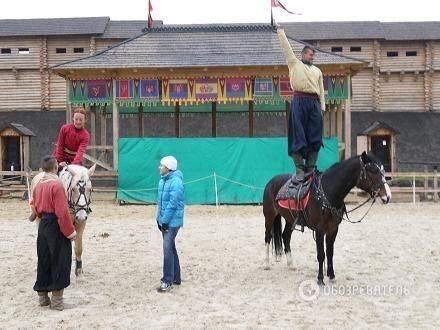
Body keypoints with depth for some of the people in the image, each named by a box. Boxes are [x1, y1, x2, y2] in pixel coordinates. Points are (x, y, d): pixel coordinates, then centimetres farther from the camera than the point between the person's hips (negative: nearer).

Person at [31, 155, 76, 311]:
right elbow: (62, 212, -21)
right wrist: (70, 231, -14)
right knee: (59, 262, 0)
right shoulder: (56, 185, -18)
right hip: (56, 227, -8)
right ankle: (57, 300, 2)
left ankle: (42, 296, 23)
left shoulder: (38, 185, 7)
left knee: (44, 261, 15)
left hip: (43, 225, 8)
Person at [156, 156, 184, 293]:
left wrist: (165, 220, -19)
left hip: (172, 222, -9)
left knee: (168, 249, -12)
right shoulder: (163, 181, 10)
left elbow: (173, 204, -21)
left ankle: (168, 281, -7)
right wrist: (159, 218, 12)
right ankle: (175, 277, 24)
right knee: (171, 248, 15)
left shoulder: (176, 182, -18)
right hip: (164, 221, 9)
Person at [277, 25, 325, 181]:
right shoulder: (294, 64, 14)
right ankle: (299, 169, -7)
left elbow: (321, 90, 18)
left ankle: (310, 168, 6)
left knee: (314, 138, 1)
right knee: (298, 137, -7)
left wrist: (322, 107, 8)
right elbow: (286, 46, 12)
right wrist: (280, 30, 11)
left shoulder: (317, 71, 23)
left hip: (314, 103, 4)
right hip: (300, 101, -4)